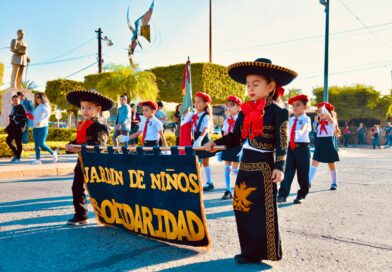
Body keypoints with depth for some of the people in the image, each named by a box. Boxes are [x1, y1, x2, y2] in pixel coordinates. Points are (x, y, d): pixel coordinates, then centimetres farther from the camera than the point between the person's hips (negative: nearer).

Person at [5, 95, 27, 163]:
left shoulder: (21, 108, -10)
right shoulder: (14, 108, 16)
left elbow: (24, 118, -15)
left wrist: (22, 127, -20)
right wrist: (9, 126, 18)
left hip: (18, 128, -9)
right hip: (13, 127, 9)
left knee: (18, 142, -3)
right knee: (8, 140, 9)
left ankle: (18, 158, 5)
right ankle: (16, 154, 20)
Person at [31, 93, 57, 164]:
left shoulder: (45, 105, -2)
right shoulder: (36, 107, 21)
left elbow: (47, 115, -18)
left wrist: (41, 121, -30)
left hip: (43, 127, -7)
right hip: (35, 127, 7)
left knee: (41, 144, -13)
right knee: (36, 144, 3)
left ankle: (53, 153, 5)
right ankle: (38, 159, 5)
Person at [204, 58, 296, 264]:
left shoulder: (278, 111, -9)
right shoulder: (245, 111, 10)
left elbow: (282, 142, -12)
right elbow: (236, 136, 14)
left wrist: (279, 166, -20)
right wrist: (215, 143, 3)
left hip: (263, 166, -7)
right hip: (245, 165, 7)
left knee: (261, 211, 1)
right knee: (242, 208, 12)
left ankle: (257, 252, 15)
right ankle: (249, 250, 26)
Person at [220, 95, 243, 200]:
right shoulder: (227, 120, 10)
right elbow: (225, 135, 12)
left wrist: (242, 148, -15)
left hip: (237, 146, -5)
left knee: (235, 169, -7)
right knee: (227, 168, 3)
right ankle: (228, 191, 9)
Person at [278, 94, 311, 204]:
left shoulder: (306, 119, -6)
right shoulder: (291, 119, 10)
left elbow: (303, 129, -28)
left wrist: (299, 132, -49)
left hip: (302, 148, -4)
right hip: (291, 147, 4)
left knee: (302, 174, 5)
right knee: (288, 172, -1)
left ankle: (301, 195, 20)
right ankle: (282, 195, -1)